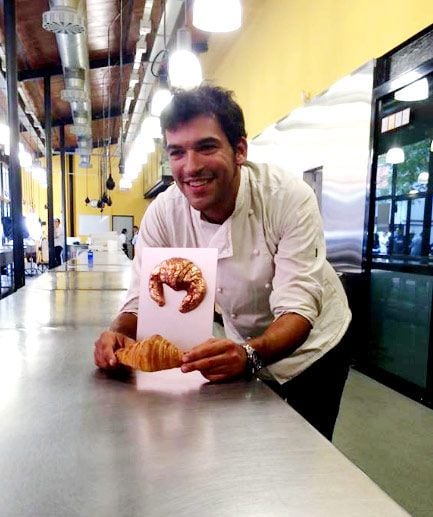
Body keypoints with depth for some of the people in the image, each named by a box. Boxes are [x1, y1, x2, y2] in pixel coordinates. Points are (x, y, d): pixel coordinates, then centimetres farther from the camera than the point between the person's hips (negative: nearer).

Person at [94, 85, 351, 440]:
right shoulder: (164, 213, -19)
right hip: (243, 352, 3)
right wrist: (118, 334, -38)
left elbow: (298, 310, -33)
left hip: (311, 347, -2)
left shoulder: (290, 199, -29)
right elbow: (141, 298, -15)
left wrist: (249, 354, -52)